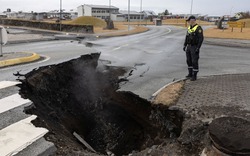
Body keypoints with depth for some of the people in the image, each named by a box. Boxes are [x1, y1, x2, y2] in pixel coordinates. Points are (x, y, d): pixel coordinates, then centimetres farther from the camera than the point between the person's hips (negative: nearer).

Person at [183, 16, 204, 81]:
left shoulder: (198, 28, -15)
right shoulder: (189, 28, 11)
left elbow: (201, 38, -19)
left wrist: (198, 48, -23)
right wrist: (185, 45, 13)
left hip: (194, 47, -8)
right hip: (189, 47, 8)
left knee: (194, 62, -4)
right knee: (189, 61, 11)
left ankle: (194, 76, 5)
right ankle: (190, 74, 23)